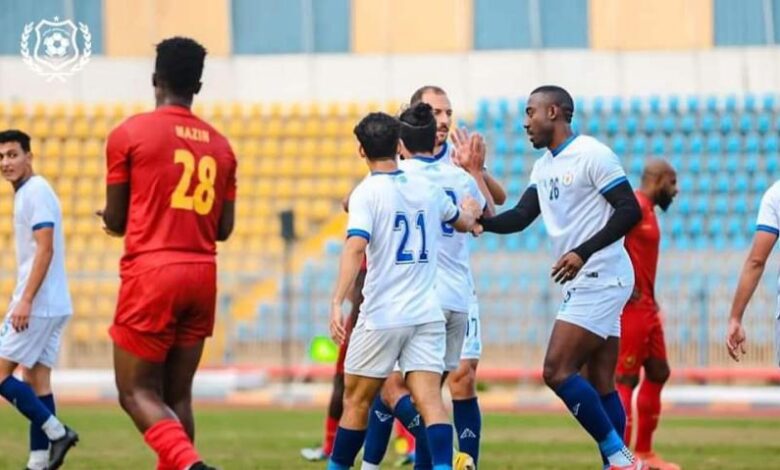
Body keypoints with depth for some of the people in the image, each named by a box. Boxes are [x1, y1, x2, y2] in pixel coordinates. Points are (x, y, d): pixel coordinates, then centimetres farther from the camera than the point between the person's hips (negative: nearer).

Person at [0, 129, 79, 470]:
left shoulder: (36, 191, -12)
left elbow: (45, 249, -20)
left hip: (37, 305, -10)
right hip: (53, 306, 10)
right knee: (37, 380, 7)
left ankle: (56, 432, -7)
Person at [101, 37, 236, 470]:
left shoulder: (129, 134, -4)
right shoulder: (219, 145, 11)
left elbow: (116, 219, 0)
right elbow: (224, 228, 12)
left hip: (151, 273, -5)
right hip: (202, 275, 5)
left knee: (136, 392, -3)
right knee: (177, 395, 11)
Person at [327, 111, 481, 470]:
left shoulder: (367, 192, -6)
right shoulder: (428, 189, 11)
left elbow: (356, 246, -22)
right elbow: (465, 222, 31)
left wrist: (337, 302, -26)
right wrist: (469, 209, 55)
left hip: (381, 317, -4)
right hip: (428, 314, 4)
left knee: (356, 400, 10)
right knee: (429, 399, -6)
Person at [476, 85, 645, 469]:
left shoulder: (592, 155, -11)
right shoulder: (544, 166, 17)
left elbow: (630, 210, -15)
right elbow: (521, 216, 12)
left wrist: (584, 252, -22)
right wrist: (482, 222, -6)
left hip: (600, 277, -9)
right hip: (582, 283, 9)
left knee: (557, 371, -14)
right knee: (600, 385, 7)